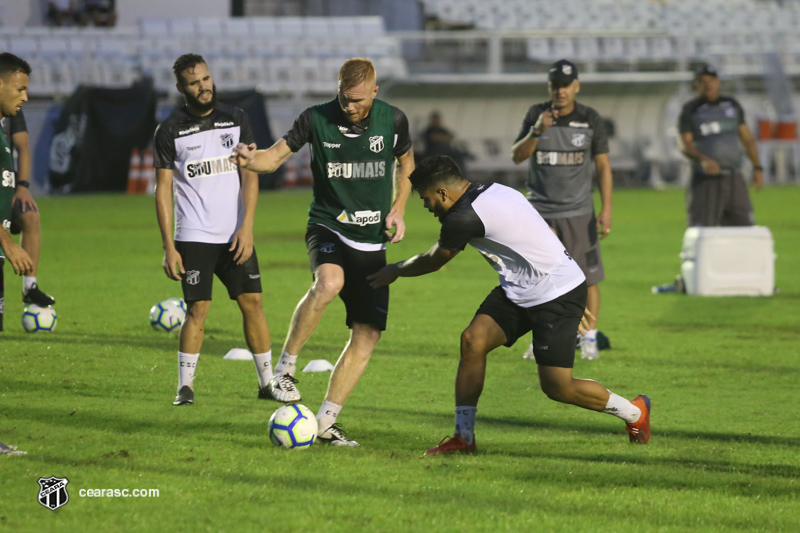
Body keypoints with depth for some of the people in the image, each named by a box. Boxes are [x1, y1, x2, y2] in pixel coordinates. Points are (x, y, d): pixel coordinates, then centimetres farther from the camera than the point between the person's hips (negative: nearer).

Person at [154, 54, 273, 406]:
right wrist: (168, 247, -6)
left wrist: (246, 227, -9)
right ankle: (185, 386, 3)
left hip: (235, 234, 2)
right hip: (193, 236, -2)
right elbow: (163, 189, 0)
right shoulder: (171, 130, 0)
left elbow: (250, 175, 3)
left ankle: (268, 381, 9)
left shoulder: (235, 119, 6)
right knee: (198, 309, -6)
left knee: (252, 302, 0)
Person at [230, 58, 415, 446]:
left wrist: (397, 210, 2)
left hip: (372, 241, 3)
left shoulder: (393, 121, 0)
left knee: (367, 335, -3)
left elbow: (406, 164, 17)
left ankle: (325, 422, 6)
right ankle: (285, 367, -20)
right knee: (329, 282, -37)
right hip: (327, 228, -3)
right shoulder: (317, 119, -7)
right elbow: (275, 157, -6)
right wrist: (251, 160, -30)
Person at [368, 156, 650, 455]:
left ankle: (634, 412, 17)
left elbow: (433, 262, -2)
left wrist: (395, 271, 19)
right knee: (473, 340, -5)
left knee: (557, 387, -8)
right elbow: (544, 236, 15)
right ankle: (463, 438, 1)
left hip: (559, 295, -10)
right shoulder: (493, 192, 8)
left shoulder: (465, 218, -20)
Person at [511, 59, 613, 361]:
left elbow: (603, 166, 1)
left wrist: (606, 209, -6)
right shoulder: (536, 115, 2)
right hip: (540, 210, 1)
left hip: (578, 211, -1)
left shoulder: (590, 120, -1)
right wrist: (537, 131, -21)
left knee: (588, 277, -2)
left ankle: (589, 339, 10)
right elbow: (517, 156, -4)